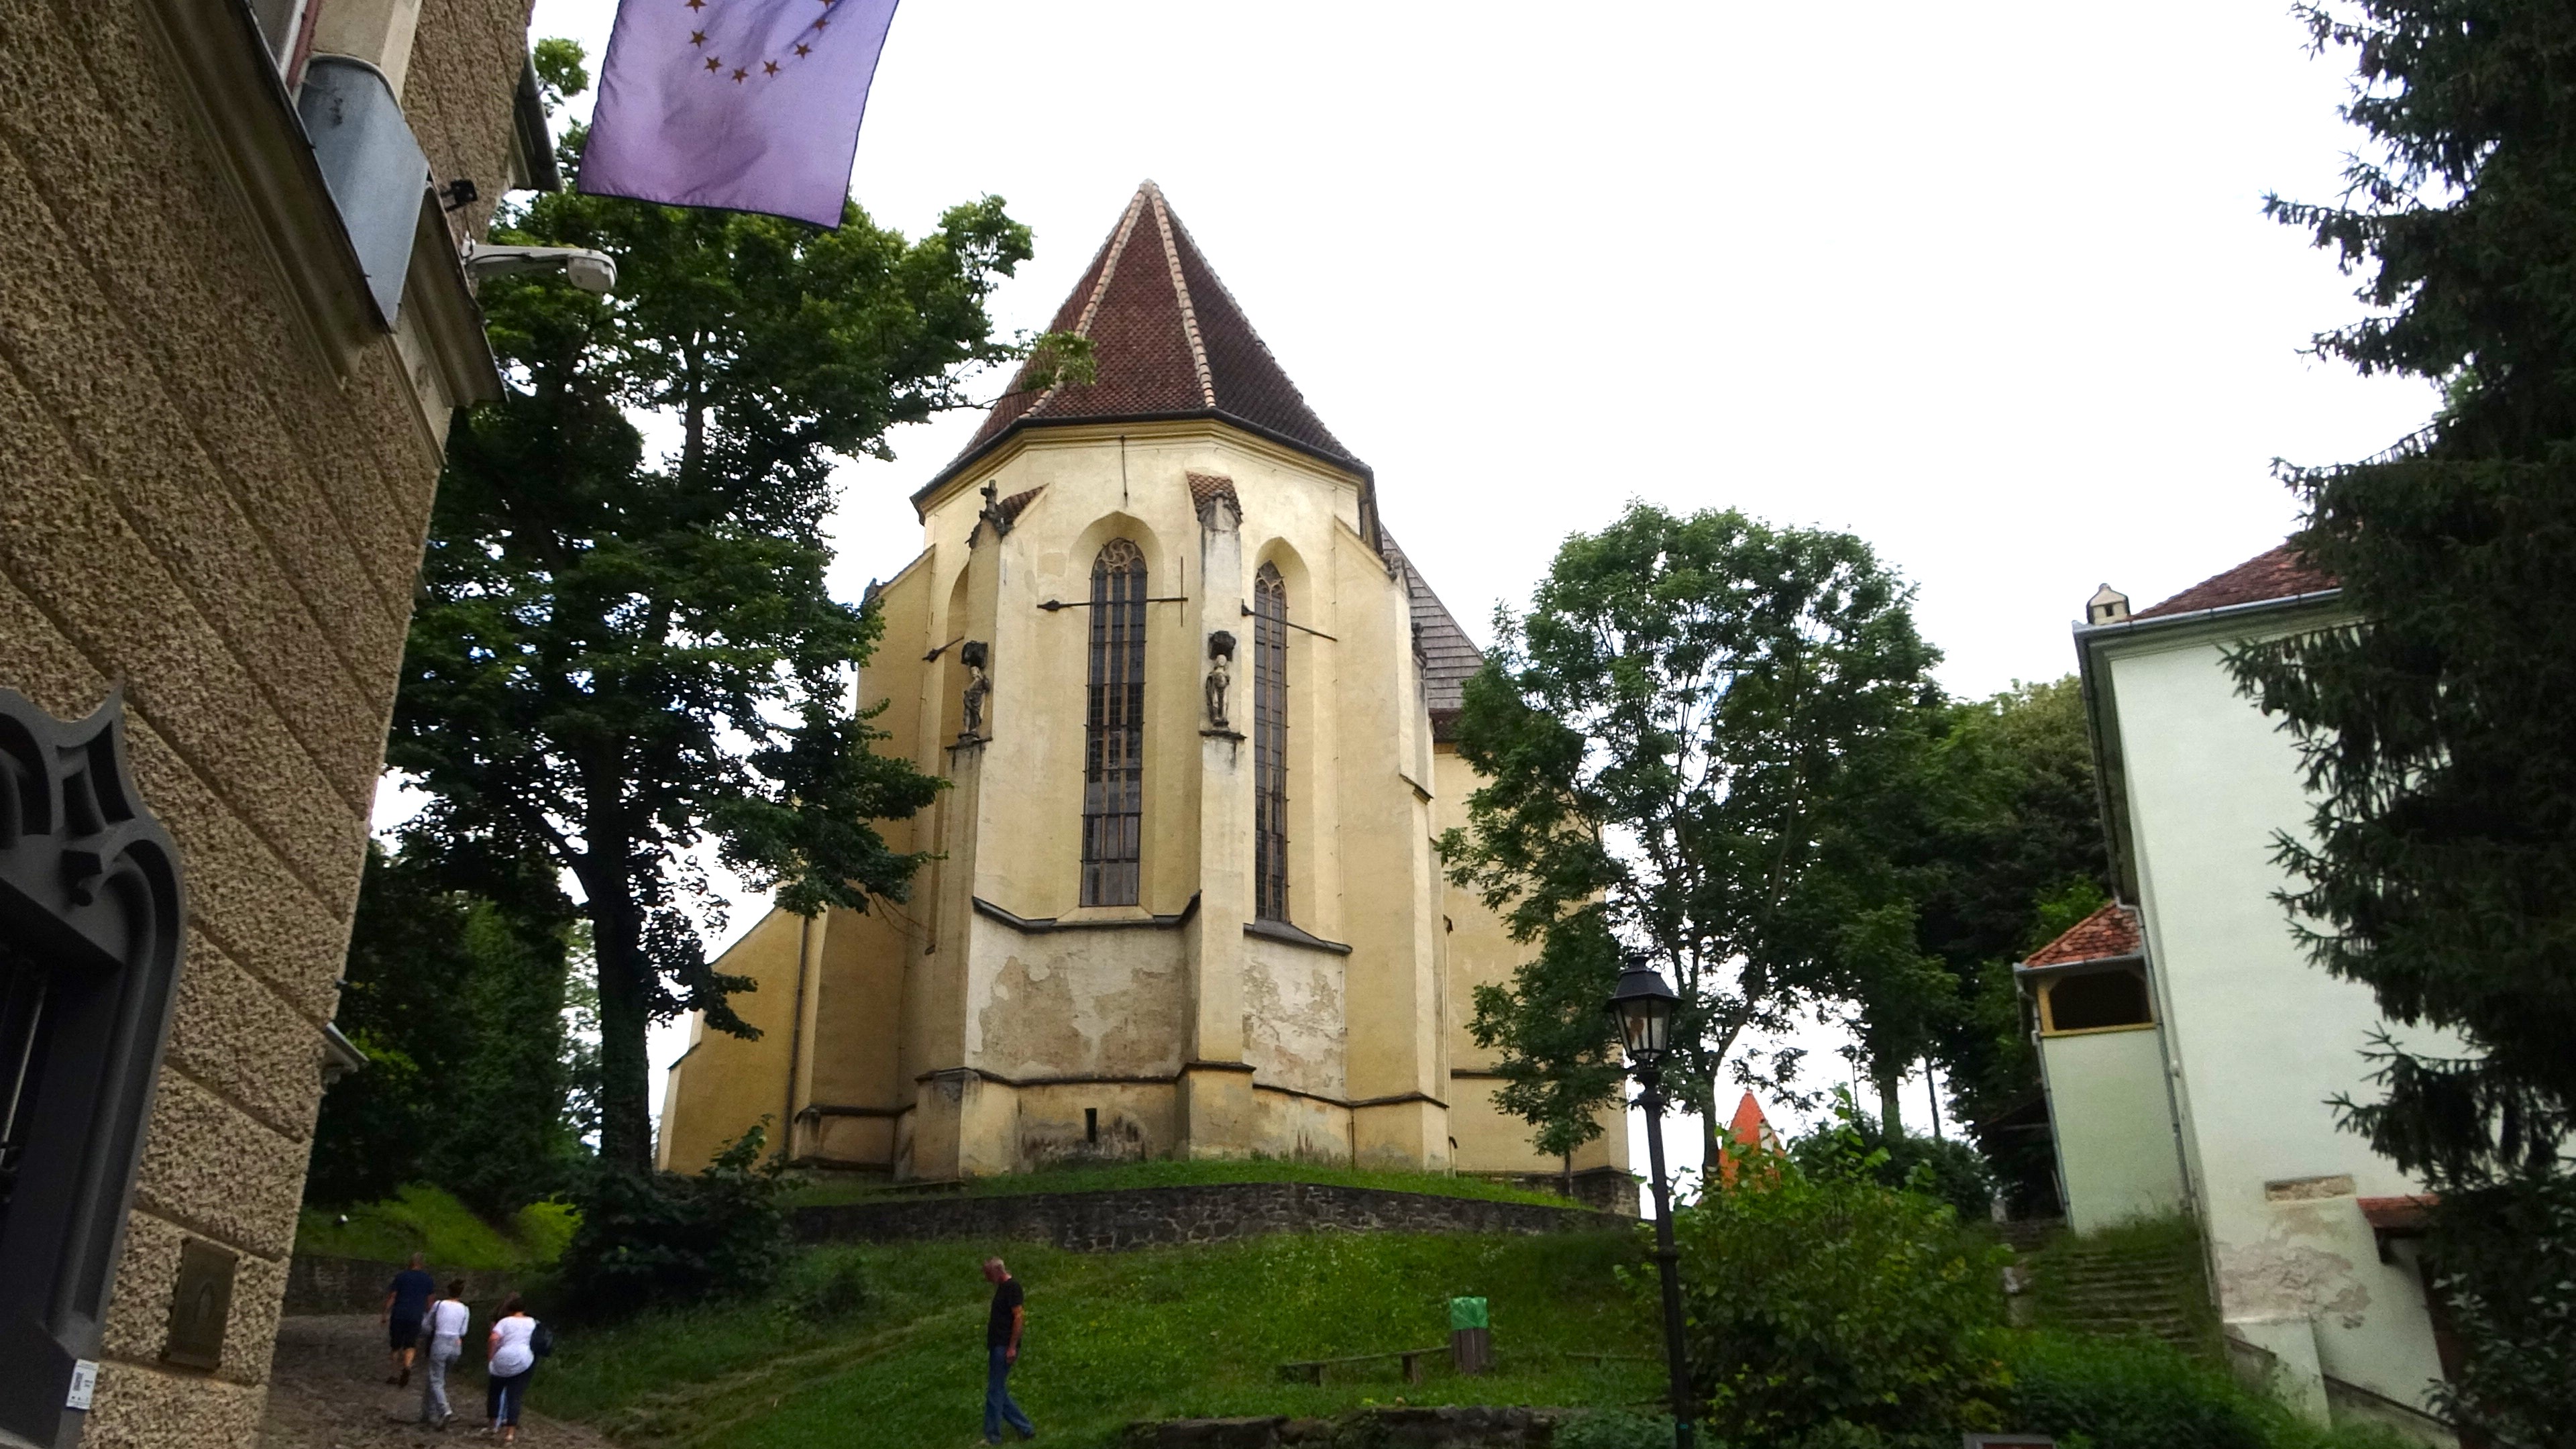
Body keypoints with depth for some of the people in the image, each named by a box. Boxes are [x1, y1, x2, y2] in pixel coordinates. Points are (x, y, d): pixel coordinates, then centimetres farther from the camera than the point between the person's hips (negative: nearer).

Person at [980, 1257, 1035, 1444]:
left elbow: (1019, 1317, -19)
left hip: (1004, 1348, -10)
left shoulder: (1012, 1287, -14)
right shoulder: (1002, 1287, 16)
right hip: (996, 1347, 10)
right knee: (999, 1393, 11)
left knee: (995, 1393, -5)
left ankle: (992, 1436, 2)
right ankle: (1026, 1428, 16)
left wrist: (1012, 1347, -21)